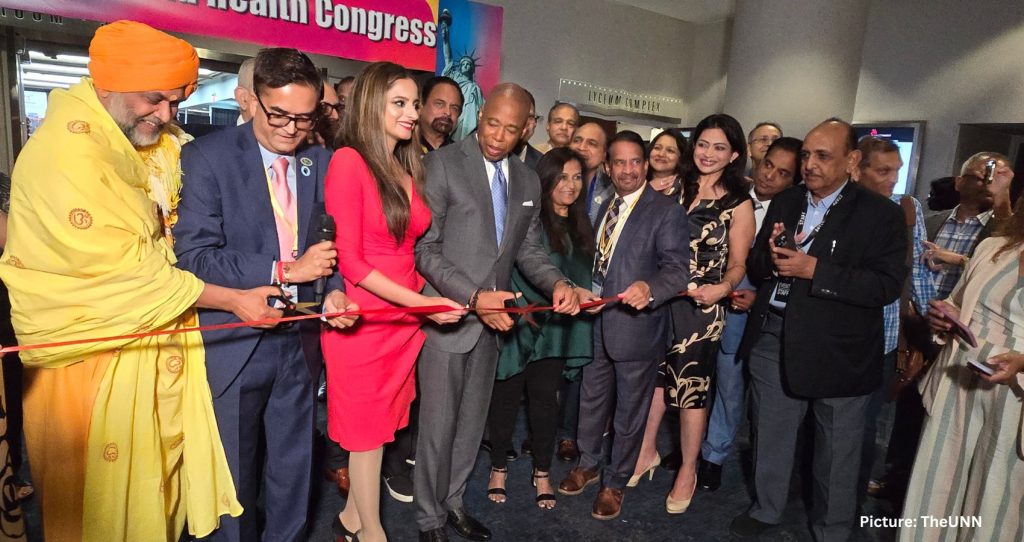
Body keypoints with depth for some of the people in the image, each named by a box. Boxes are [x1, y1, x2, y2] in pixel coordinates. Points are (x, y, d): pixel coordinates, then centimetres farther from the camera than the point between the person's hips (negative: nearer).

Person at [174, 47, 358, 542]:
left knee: (293, 468, 18)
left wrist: (335, 291, -10)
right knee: (235, 471, 17)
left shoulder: (321, 163, 2)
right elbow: (194, 256, -16)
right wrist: (284, 270, -20)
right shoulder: (207, 157, -10)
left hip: (300, 339, 3)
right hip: (235, 344, -3)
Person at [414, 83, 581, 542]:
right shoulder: (443, 164, -9)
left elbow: (529, 249, 11)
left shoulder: (528, 181, 9)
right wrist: (471, 296, -23)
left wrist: (557, 283, -8)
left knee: (472, 422, 18)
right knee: (438, 423, 7)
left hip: (493, 317, 6)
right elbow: (425, 249, -14)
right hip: (447, 314, -5)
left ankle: (453, 501, 39)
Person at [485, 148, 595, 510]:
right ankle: (499, 467, 26)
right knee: (507, 395, 8)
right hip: (517, 321, -4)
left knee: (545, 397, 10)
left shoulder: (580, 224, 11)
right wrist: (520, 307, -16)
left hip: (556, 327, 5)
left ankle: (542, 473, 26)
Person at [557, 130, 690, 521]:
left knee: (629, 413, 12)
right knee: (592, 401, 21)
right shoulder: (603, 207, 11)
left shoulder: (666, 212, -11)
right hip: (597, 324, 6)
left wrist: (648, 287, -38)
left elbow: (677, 269, -20)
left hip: (637, 327, -6)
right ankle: (588, 465, 44)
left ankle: (615, 482, 33)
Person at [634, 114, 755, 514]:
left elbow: (738, 263, -3)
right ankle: (647, 451, 31)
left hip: (701, 307, -3)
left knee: (691, 385, 6)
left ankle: (688, 471, 25)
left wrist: (723, 287, -22)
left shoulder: (739, 204, -2)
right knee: (655, 375, 10)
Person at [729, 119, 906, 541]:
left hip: (837, 348, -4)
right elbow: (755, 268, 9)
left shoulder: (881, 214, -8)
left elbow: (887, 286, -16)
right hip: (773, 336, 4)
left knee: (836, 449, 14)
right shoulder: (784, 203, 8)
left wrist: (814, 270, -23)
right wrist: (771, 257, -13)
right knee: (770, 433, 18)